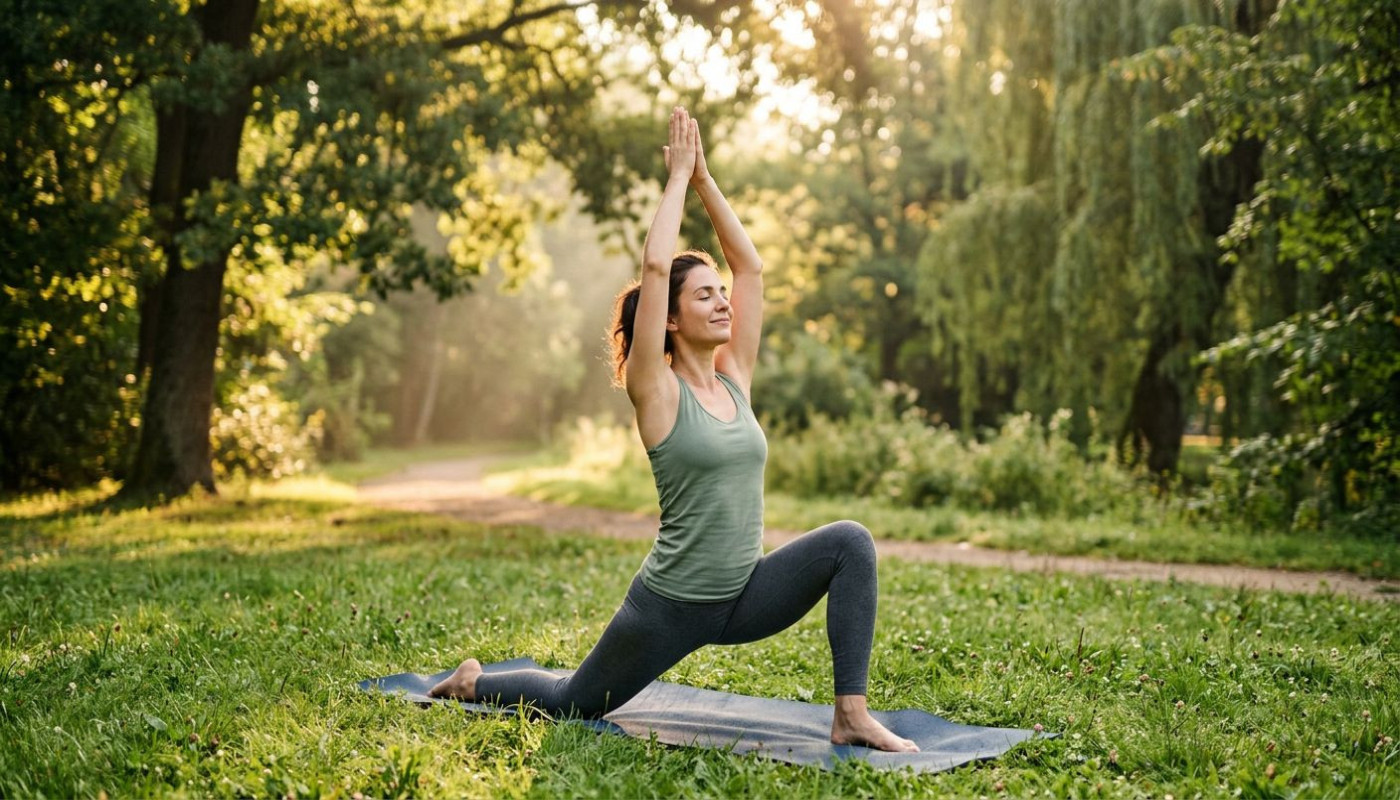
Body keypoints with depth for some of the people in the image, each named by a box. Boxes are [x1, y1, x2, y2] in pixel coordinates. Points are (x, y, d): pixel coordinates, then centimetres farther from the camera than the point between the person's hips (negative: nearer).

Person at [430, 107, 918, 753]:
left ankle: (851, 716, -16)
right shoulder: (656, 393, -13)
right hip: (671, 603, -5)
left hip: (744, 594, 5)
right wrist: (677, 176, -14)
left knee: (849, 542, -19)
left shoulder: (735, 379, 4)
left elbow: (750, 265, 3)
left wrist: (705, 179, 1)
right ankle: (472, 681, 43)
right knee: (575, 701, 12)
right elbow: (655, 267, -23)